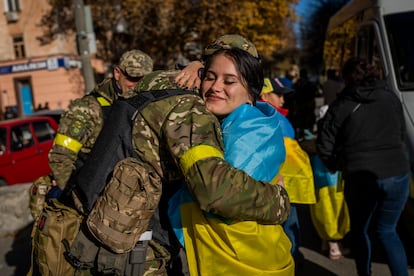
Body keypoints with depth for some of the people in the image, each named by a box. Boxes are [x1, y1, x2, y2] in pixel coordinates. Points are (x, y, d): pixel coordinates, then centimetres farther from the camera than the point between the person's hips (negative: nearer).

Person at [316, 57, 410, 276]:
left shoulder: (341, 105, -1)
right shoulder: (391, 97, 9)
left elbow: (325, 144, -1)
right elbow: (401, 134, 18)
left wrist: (334, 165, 18)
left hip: (360, 177, -3)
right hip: (397, 174, 3)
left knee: (359, 230, 20)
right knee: (387, 230, 21)